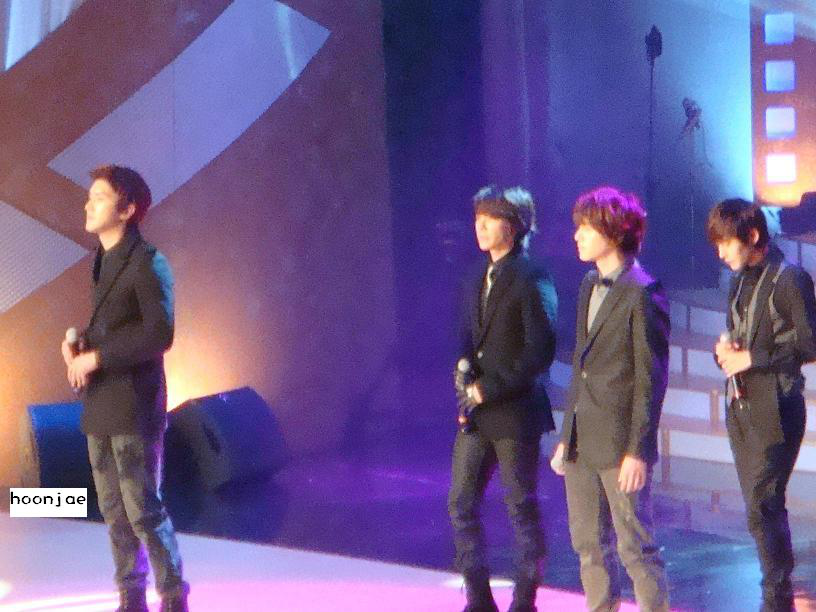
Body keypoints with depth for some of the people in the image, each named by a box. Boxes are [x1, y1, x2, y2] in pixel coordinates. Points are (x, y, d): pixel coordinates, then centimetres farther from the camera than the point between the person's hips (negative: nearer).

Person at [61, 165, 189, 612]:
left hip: (133, 407, -8)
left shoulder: (146, 264, -12)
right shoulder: (104, 262, 15)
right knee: (113, 511, 12)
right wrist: (77, 346, 3)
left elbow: (159, 334, -20)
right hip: (100, 407, 8)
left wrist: (96, 357, -17)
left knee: (142, 509, -6)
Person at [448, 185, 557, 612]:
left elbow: (541, 351, -15)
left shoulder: (532, 280, -10)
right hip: (477, 414, 8)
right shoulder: (477, 280, 15)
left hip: (515, 413, -7)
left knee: (521, 507, 3)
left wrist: (492, 389, -15)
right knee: (461, 503, 6)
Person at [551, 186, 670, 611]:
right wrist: (567, 436, 15)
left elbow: (651, 379, -13)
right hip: (582, 440, 8)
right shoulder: (590, 286, 13)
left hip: (619, 444, -8)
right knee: (588, 544, 12)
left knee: (636, 547, -2)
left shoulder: (642, 293, -12)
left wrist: (637, 451, -15)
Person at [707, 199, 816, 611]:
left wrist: (752, 358, -16)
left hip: (774, 410, -8)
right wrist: (725, 350, 2)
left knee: (762, 509, -12)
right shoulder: (741, 282, 15)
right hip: (741, 407, 8)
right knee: (762, 509, 12)